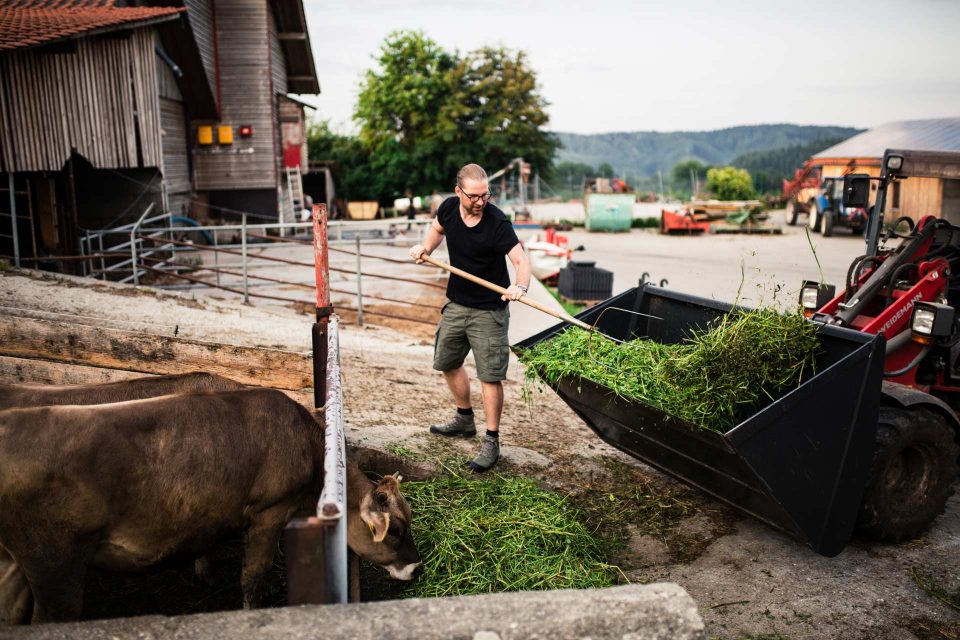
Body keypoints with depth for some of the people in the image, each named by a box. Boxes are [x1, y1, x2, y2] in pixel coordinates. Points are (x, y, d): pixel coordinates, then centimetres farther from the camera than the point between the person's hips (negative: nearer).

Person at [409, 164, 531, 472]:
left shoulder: (497, 222, -22)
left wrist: (520, 287, -47)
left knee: (489, 376, -5)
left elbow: (521, 260, -28)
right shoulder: (449, 207, -6)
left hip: (488, 311, -7)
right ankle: (465, 418, 42)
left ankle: (491, 442, 8)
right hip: (456, 304, 7)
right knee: (448, 363, 20)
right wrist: (425, 247, -1)